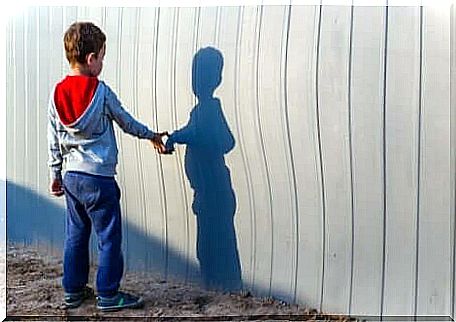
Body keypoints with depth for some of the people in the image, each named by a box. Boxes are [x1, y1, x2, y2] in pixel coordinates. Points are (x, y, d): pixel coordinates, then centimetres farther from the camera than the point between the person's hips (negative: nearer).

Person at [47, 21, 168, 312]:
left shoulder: (57, 93, 2)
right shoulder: (101, 91, -12)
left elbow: (54, 140, 8)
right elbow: (126, 122, 1)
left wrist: (56, 174, 18)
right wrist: (151, 135, 18)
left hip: (71, 178, 6)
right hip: (99, 179, -6)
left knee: (76, 235, 17)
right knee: (109, 238, 5)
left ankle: (73, 291, 27)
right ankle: (108, 295, 13)